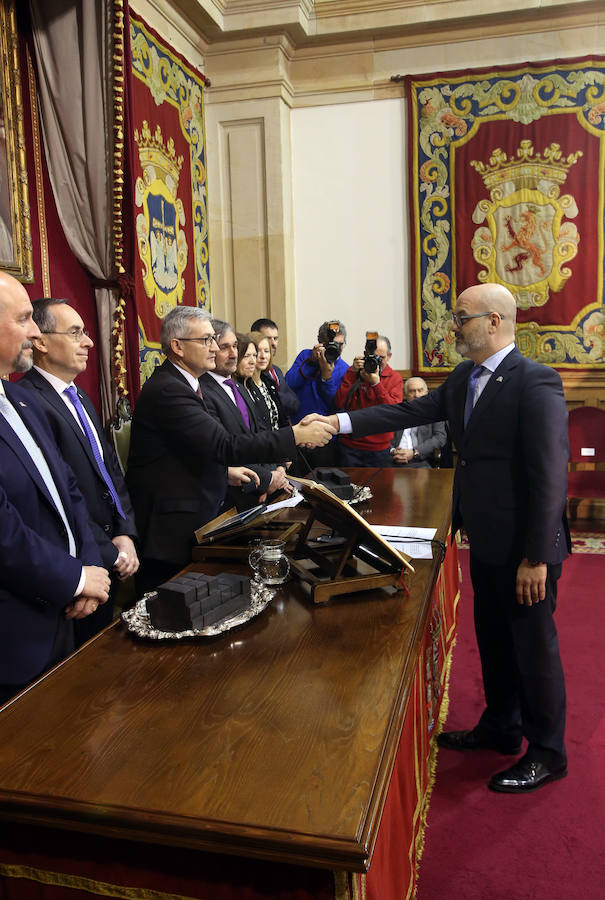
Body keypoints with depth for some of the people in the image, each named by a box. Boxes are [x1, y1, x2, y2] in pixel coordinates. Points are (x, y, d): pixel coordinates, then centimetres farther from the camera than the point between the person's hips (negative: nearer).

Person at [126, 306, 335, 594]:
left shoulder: (178, 383, 13)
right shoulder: (166, 390, -19)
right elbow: (225, 445, -26)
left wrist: (225, 470, 11)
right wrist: (296, 435, -22)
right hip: (172, 528, -10)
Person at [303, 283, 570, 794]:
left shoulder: (535, 383, -20)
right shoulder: (464, 379, 7)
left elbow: (550, 476, -22)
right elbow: (412, 412, 6)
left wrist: (536, 557, -22)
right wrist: (340, 422, -1)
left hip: (524, 547, -8)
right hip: (486, 542, 8)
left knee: (533, 646, 9)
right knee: (493, 640, 22)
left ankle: (547, 753, 30)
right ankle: (500, 728, 42)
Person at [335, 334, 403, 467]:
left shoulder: (395, 378, 4)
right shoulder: (355, 373, 4)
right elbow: (339, 404, -10)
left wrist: (376, 383, -19)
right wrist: (352, 373, -13)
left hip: (380, 449, 0)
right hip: (350, 447, 0)